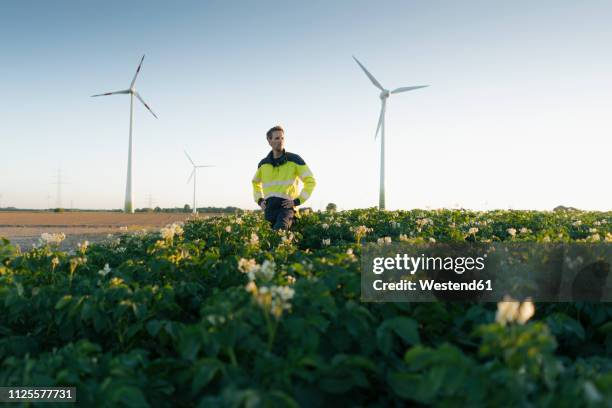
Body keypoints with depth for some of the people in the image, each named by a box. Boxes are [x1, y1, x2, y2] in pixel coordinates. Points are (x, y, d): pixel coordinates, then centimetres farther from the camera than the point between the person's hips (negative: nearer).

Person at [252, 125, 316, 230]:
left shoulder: (294, 159, 1)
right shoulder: (263, 164, 13)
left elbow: (311, 181, 3)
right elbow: (256, 182, 33)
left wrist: (298, 201, -6)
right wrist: (259, 200, 16)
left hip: (286, 205, -4)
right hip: (269, 207, 5)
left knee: (279, 232, -29)